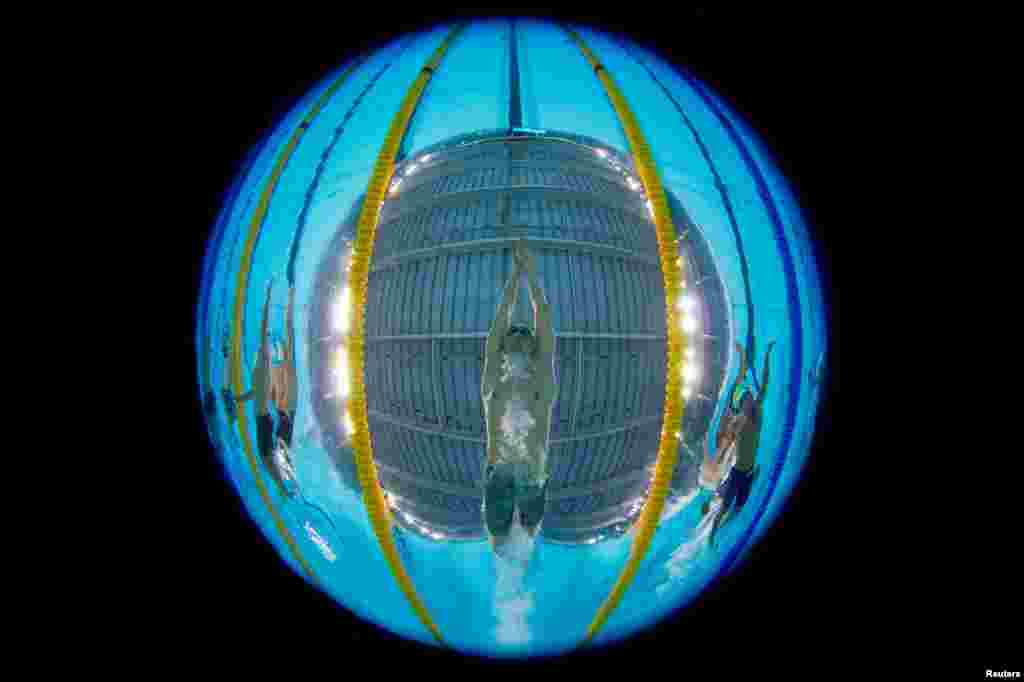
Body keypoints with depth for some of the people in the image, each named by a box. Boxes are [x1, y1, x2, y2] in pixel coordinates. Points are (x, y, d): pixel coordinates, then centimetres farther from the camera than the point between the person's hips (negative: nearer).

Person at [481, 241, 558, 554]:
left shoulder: (543, 383, 0)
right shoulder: (493, 382, 0)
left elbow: (544, 318, -2)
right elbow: (502, 317, -1)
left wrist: (531, 273, -1)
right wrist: (516, 272, 0)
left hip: (534, 477, 0)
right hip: (498, 477, 0)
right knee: (499, 549, 11)